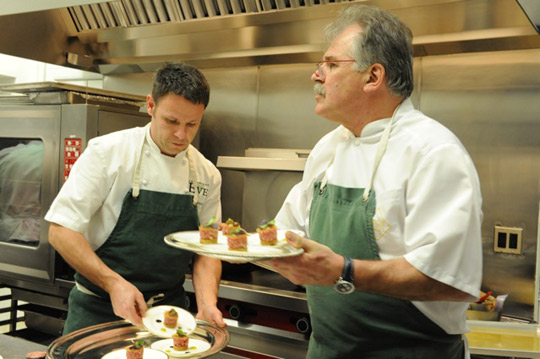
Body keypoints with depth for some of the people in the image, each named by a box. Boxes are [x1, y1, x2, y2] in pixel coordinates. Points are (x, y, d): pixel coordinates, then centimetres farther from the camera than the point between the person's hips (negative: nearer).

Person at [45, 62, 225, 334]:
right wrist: (114, 283, -24)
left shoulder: (208, 175, -1)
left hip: (168, 312, 3)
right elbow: (61, 230, -14)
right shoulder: (108, 152, -13)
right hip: (98, 311, -3)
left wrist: (207, 304, -14)